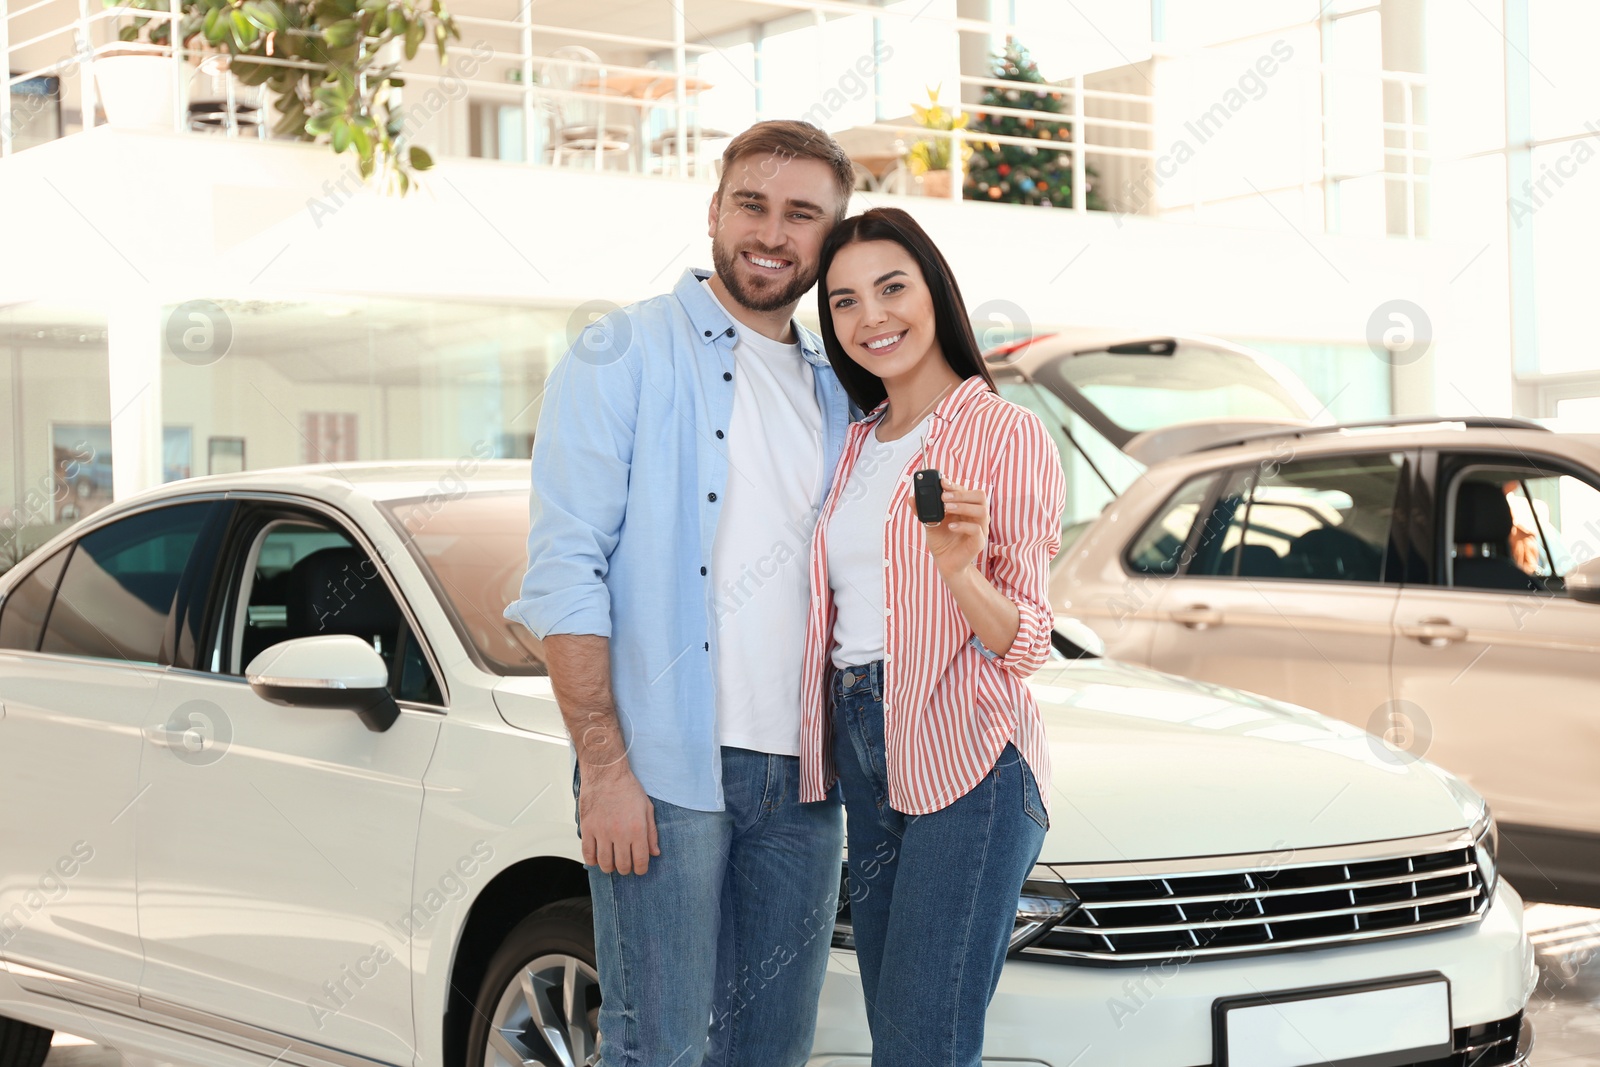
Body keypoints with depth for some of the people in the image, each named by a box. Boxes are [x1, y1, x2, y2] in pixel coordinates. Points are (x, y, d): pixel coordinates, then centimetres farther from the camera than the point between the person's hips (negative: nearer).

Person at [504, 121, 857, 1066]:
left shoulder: (838, 391, 16)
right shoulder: (625, 355, -2)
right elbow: (565, 570, -9)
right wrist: (605, 766, -16)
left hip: (801, 774, 6)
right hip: (665, 768, -6)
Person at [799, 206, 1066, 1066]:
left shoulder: (1003, 431, -5)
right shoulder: (856, 448, 16)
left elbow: (1023, 645, -8)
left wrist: (959, 571, -27)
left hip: (967, 760, -7)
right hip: (865, 759, 7)